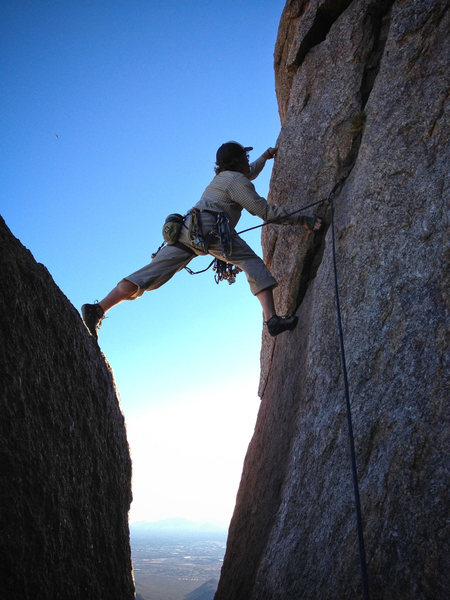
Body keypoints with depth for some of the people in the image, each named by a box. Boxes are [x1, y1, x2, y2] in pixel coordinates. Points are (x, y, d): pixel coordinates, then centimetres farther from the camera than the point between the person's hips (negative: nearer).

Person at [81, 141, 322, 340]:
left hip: (187, 229, 8)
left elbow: (250, 172, 59)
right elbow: (264, 210, 3)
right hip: (210, 226, -8)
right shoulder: (237, 181, 10)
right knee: (252, 263, -6)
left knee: (152, 274, -4)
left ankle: (98, 309, -14)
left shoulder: (222, 177, 37)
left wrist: (266, 156, 72)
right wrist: (301, 220, 7)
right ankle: (271, 319, -23)